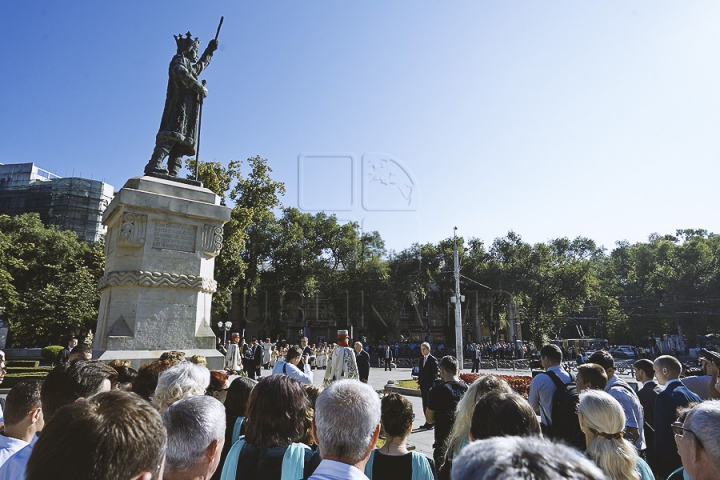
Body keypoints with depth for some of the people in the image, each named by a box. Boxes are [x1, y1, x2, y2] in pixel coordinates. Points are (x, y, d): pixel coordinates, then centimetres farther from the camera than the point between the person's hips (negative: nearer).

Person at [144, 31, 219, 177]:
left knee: (180, 140, -4)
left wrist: (210, 50, 59)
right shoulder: (180, 59, 7)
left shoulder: (189, 66, 35)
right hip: (180, 104, -9)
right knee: (174, 132, -26)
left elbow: (201, 65, 56)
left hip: (187, 107, 9)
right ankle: (154, 165, -39)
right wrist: (200, 88, -11)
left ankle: (172, 173, -14)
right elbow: (182, 74, -15)